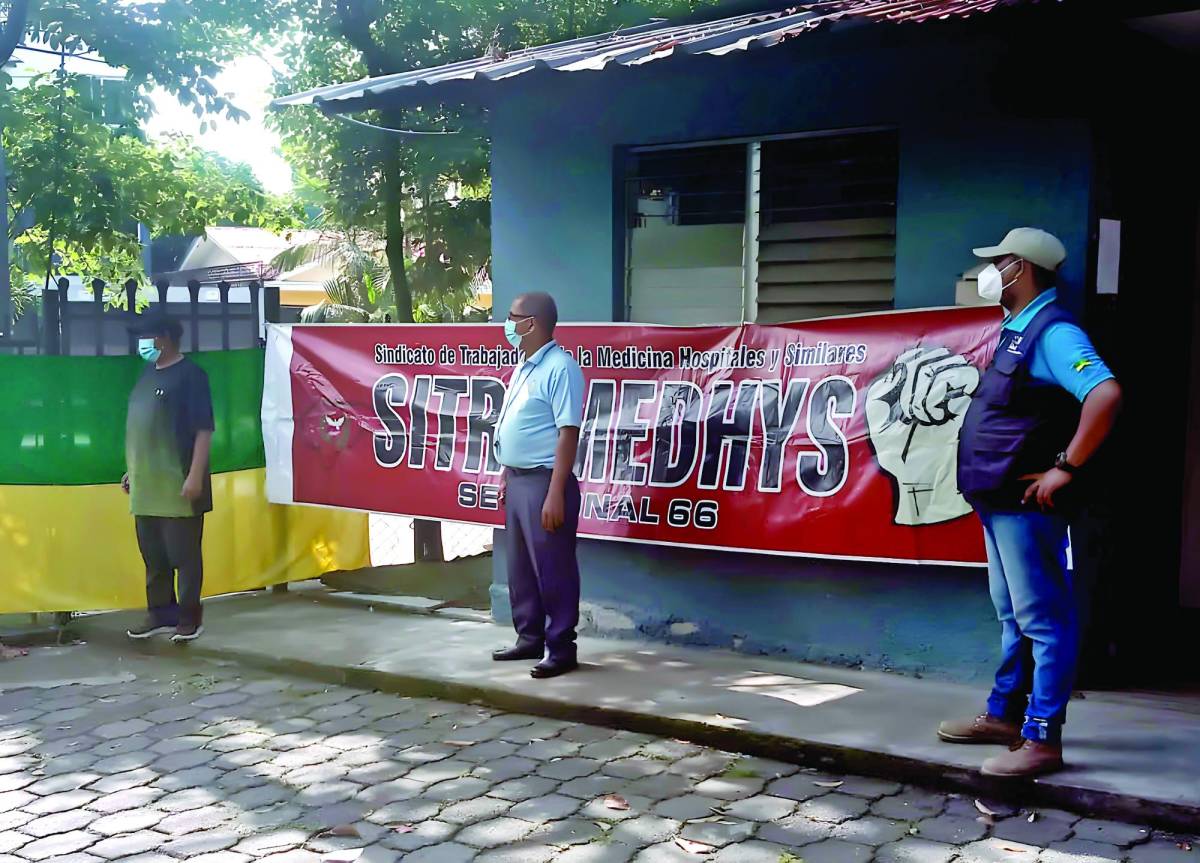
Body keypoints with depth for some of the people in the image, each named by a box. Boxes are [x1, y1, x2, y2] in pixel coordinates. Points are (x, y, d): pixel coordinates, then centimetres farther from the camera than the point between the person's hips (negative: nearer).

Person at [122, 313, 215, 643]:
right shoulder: (148, 375, 16)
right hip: (146, 486, 8)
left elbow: (204, 430, -14)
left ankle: (189, 617, 9)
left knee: (184, 555, 0)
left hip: (178, 486, -8)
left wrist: (196, 476, -20)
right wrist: (132, 471, 20)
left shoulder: (189, 375, -9)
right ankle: (160, 613, 24)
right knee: (154, 556, 14)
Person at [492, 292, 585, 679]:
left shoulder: (560, 368, -15)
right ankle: (530, 639, 27)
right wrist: (506, 477, 19)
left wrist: (556, 493, -22)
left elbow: (568, 433, -19)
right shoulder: (523, 367, 14)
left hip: (543, 482, -9)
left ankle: (561, 649, 7)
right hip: (517, 481, 9)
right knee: (521, 569, 15)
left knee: (553, 570, -2)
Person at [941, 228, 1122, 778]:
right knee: (1013, 616, 17)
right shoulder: (1017, 331, 16)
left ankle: (1042, 738, 0)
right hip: (1001, 500, 10)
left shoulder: (1052, 332, -15)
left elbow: (1105, 395, -28)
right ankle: (1005, 715, 28)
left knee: (1042, 619, -5)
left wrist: (1067, 469, -24)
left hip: (1025, 503, -10)